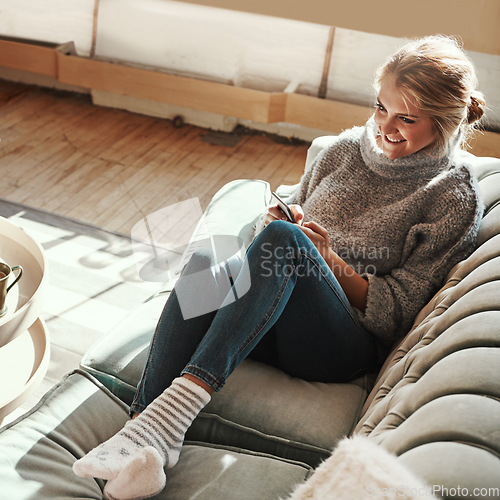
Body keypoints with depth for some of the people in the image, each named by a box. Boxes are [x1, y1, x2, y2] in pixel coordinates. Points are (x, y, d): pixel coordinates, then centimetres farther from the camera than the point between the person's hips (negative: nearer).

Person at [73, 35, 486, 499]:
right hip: (273, 331, 4)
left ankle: (175, 406, -41)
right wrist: (276, 220, -5)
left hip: (344, 346, -4)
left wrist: (329, 258, -15)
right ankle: (147, 430, -37)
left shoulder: (455, 197, 3)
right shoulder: (346, 148, 16)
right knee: (207, 260, -28)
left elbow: (395, 314, -2)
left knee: (284, 237, -32)